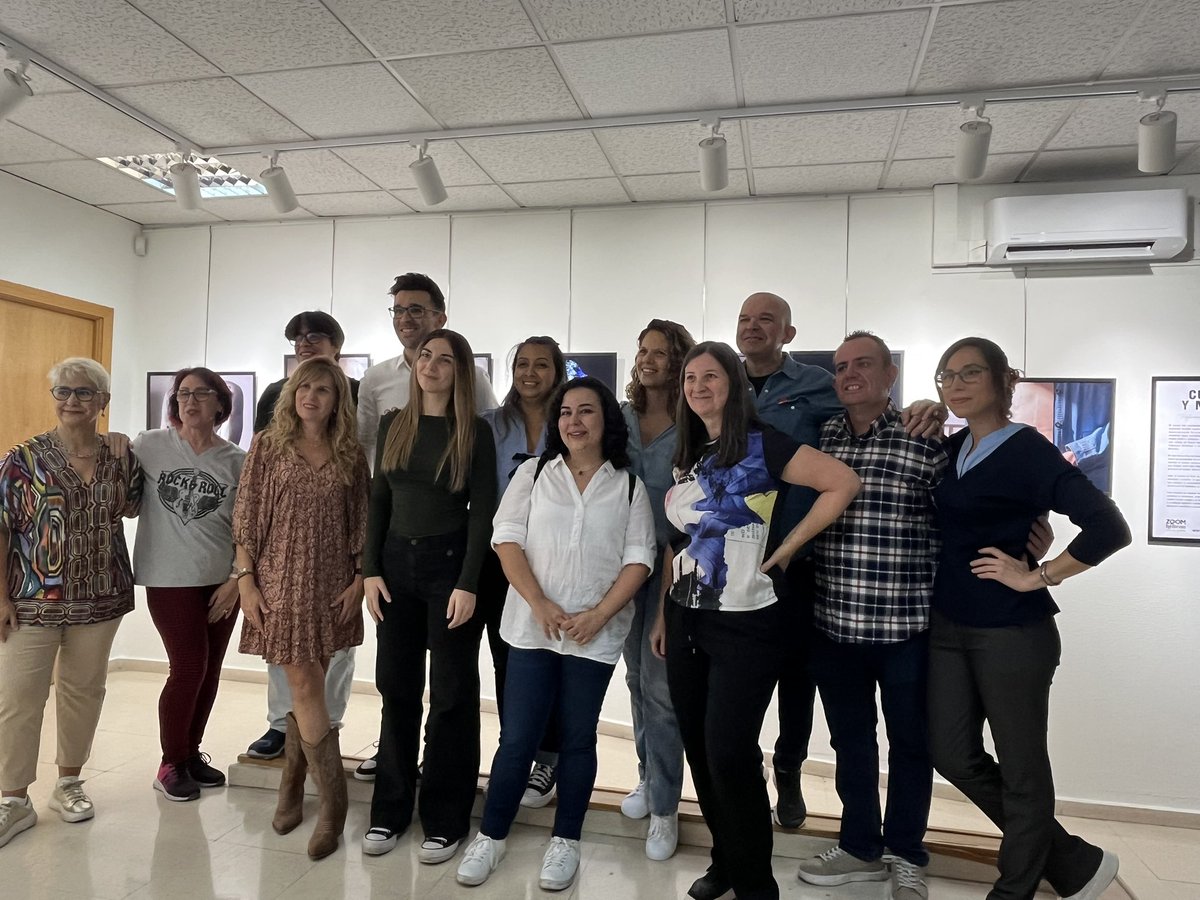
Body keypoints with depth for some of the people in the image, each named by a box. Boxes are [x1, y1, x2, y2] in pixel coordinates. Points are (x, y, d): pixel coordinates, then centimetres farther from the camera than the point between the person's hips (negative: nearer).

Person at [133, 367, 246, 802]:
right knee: (188, 668, -3)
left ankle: (191, 752, 29)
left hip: (222, 581, 2)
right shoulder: (150, 445, -2)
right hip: (170, 579, -2)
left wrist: (238, 579, -2)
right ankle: (171, 764, 18)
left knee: (210, 670, 9)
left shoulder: (237, 461, 0)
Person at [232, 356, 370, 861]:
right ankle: (332, 802, 9)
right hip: (280, 580, -1)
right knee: (304, 687, -2)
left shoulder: (350, 456, 6)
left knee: (306, 687, 7)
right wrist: (246, 580, -5)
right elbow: (246, 517, 1)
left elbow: (361, 524, 6)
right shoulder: (267, 447, 2)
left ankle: (292, 787, 25)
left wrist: (360, 578, -2)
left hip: (331, 585, 1)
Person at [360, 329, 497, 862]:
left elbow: (482, 512, -9)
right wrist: (371, 570, 2)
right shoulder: (393, 425, 7)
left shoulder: (475, 432, -5)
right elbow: (378, 502, 9)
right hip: (396, 563, 4)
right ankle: (390, 811, 25)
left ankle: (445, 819, 19)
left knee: (451, 693, 5)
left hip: (449, 563, -4)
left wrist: (467, 584, -15)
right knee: (396, 688, 11)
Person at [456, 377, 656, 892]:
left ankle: (565, 842, 27)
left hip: (597, 633, 0)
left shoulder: (629, 486, 3)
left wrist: (598, 615, -13)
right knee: (517, 737, 6)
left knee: (578, 738, 12)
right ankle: (491, 835, 24)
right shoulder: (533, 474, 4)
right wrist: (540, 604, -13)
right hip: (532, 627, 0)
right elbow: (507, 540, -3)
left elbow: (639, 558, -2)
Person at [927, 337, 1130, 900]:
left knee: (1021, 768, 9)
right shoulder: (952, 449, 7)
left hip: (1012, 633, -8)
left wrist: (1037, 577, -15)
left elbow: (1109, 527, -21)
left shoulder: (1028, 451, -13)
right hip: (949, 626, 8)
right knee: (953, 753, 13)